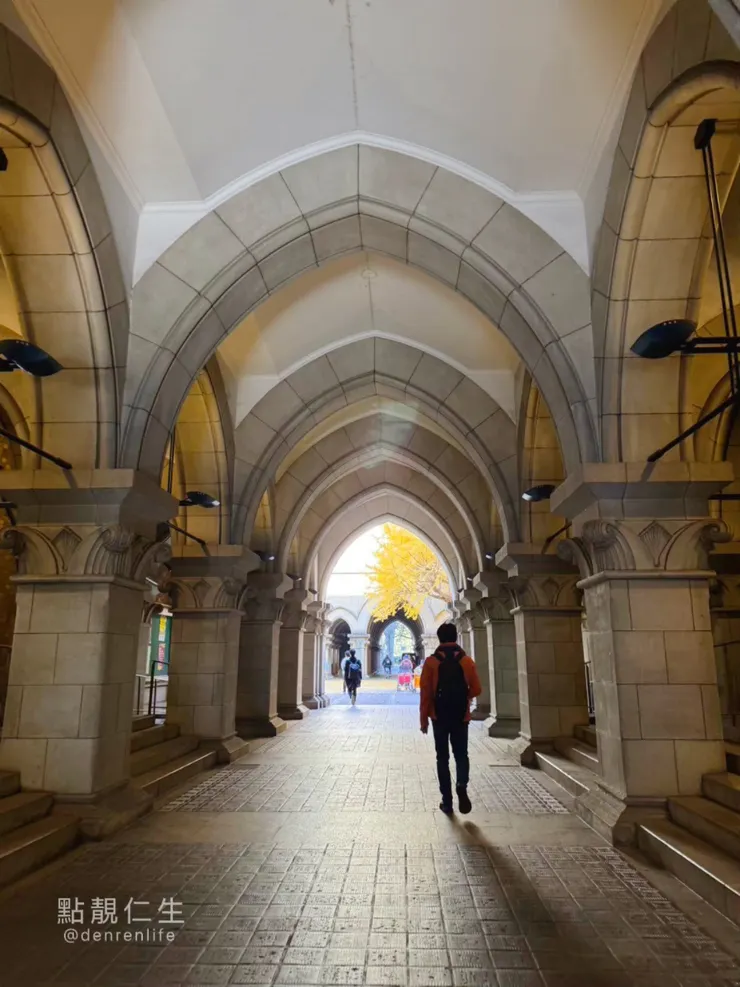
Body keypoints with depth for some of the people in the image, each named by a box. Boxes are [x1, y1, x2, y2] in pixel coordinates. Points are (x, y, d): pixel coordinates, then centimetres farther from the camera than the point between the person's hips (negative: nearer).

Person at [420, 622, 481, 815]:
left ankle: (447, 801, 10)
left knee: (442, 757, 9)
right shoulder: (467, 660, -3)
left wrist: (424, 719, 1)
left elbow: (425, 693, -7)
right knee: (461, 754, 14)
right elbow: (476, 690, -1)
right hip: (461, 716, 1)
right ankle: (462, 786, -11)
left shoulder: (431, 661, -7)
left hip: (439, 716, -1)